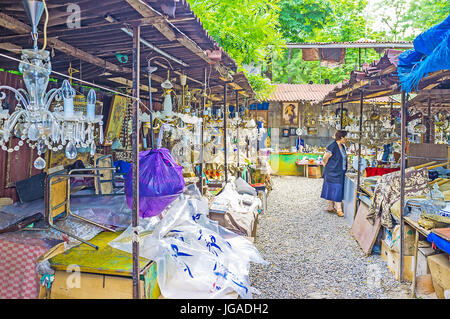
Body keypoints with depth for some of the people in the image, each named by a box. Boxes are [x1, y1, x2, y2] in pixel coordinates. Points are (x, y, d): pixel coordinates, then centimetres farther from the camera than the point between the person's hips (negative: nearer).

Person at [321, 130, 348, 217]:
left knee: (333, 191, 13)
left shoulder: (342, 147, 9)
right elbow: (325, 159, -13)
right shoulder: (332, 147, -18)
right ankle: (339, 210, -1)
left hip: (340, 173, 8)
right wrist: (328, 167, 0)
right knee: (336, 190, -5)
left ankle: (331, 207, 21)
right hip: (333, 173, -8)